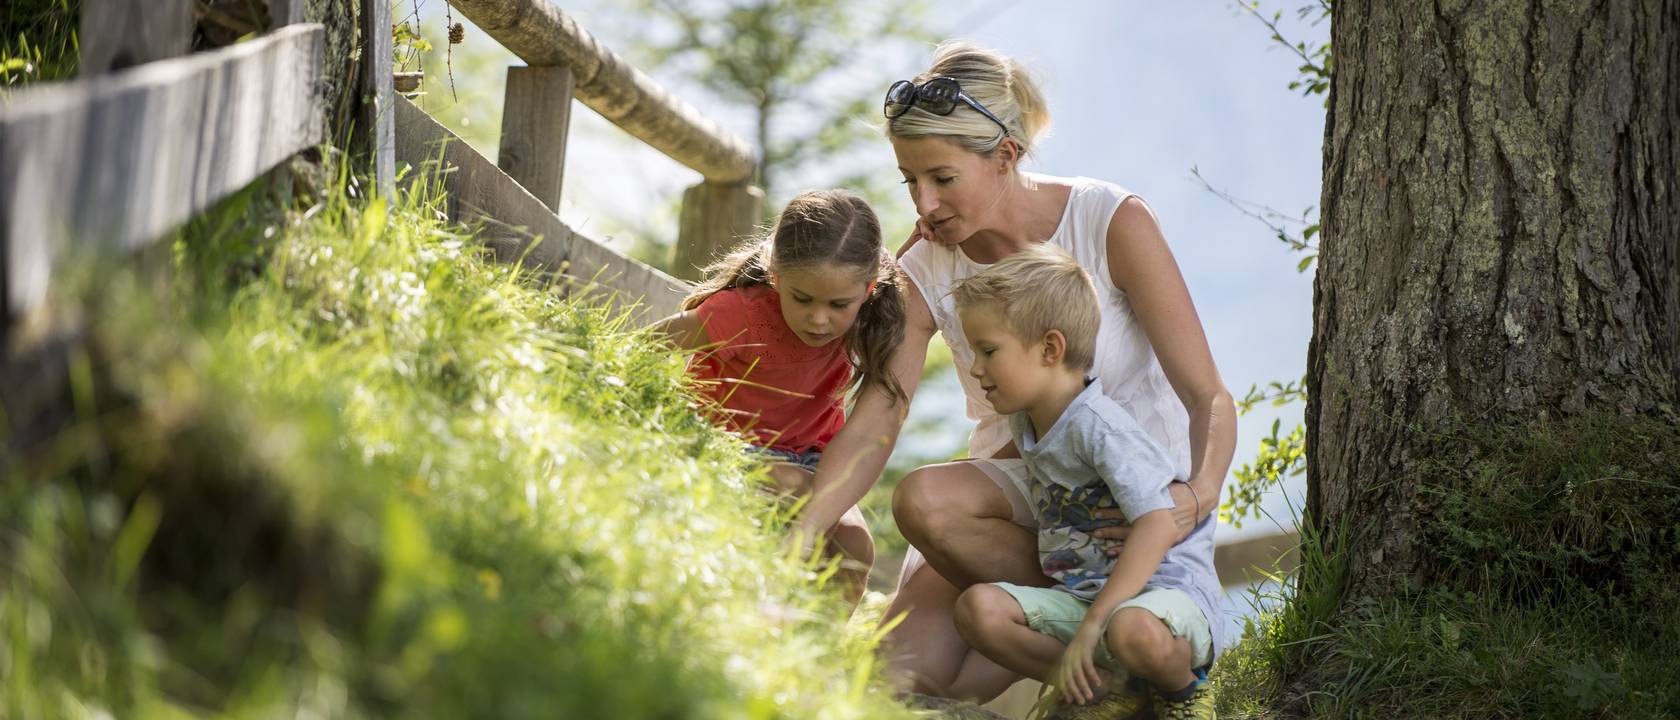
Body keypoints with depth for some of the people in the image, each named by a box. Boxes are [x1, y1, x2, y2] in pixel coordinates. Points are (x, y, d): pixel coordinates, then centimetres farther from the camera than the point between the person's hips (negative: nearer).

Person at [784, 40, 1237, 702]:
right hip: (1017, 481, 4)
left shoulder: (1113, 224, -16)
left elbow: (1209, 397, -16)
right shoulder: (925, 268, -5)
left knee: (926, 499, -29)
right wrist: (793, 544, -31)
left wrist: (1197, 496, -37)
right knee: (902, 671, -19)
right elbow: (874, 423, -15)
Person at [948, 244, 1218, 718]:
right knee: (977, 607, -14)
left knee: (1135, 633, -41)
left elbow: (1158, 525, -27)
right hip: (1081, 592, 8)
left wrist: (1090, 627, -29)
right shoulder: (1025, 424, 8)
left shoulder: (1097, 425, -18)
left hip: (1164, 586, -8)